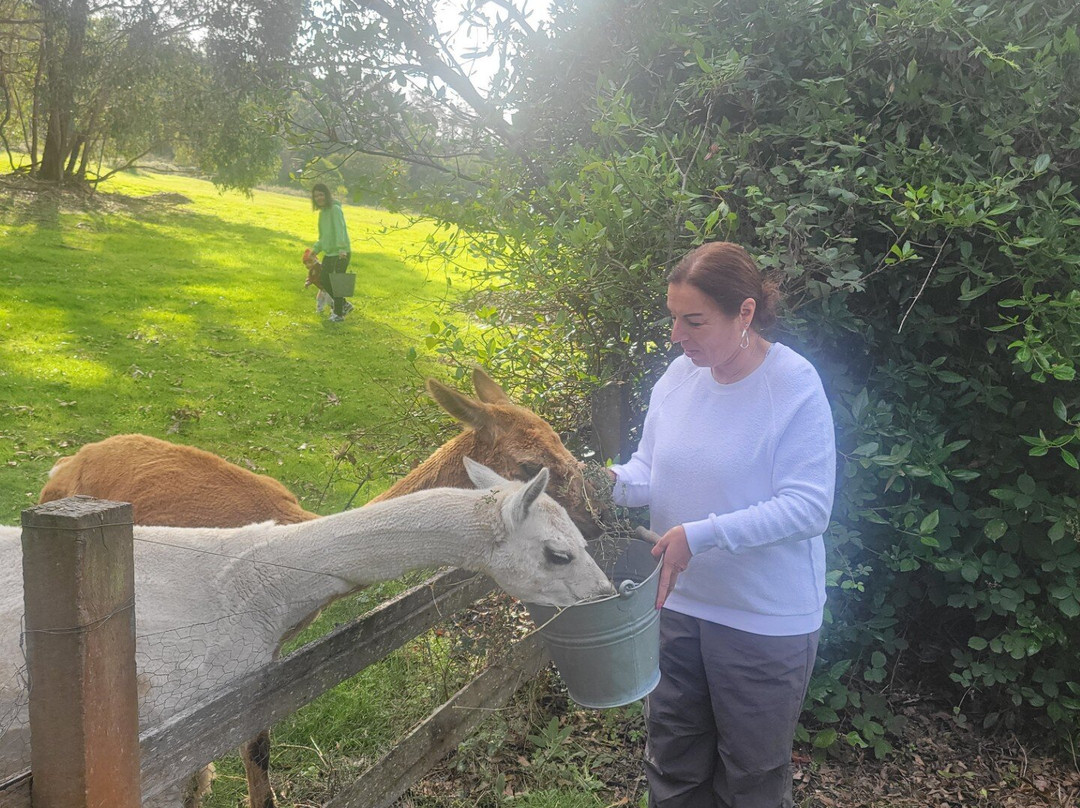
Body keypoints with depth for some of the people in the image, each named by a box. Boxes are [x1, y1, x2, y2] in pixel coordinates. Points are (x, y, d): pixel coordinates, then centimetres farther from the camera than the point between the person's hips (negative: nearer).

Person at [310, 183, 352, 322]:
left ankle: (339, 313, 12)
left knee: (336, 283, -2)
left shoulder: (335, 209, -13)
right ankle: (344, 304, 27)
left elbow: (340, 230, -25)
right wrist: (316, 248, 12)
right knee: (325, 281, 11)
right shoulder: (322, 212, 13)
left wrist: (342, 248, -35)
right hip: (329, 253, 9)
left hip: (340, 254, -9)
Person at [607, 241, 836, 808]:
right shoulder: (679, 375, -2)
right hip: (678, 603, 5)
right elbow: (651, 472, 6)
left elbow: (808, 506, -23)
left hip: (764, 620, -5)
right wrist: (614, 482, -16)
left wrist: (699, 536, -30)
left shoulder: (794, 385, -19)